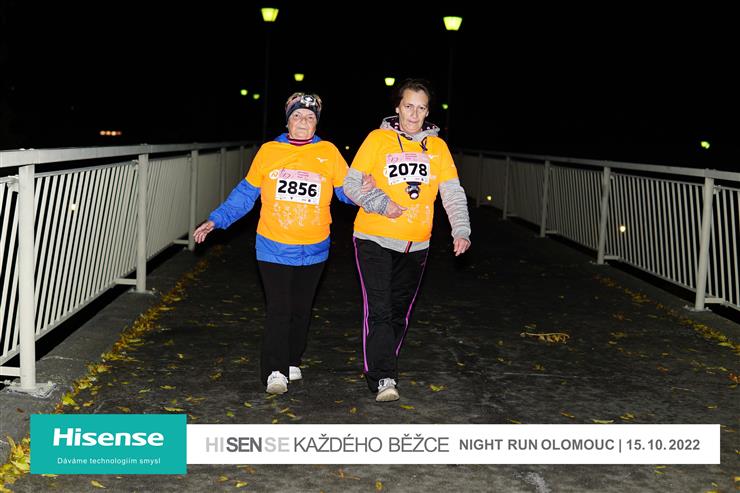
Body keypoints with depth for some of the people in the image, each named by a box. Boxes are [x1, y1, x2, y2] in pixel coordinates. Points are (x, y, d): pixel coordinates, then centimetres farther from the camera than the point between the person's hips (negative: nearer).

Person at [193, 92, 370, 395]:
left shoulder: (329, 153, 3)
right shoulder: (269, 151, 3)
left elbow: (347, 190, 5)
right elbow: (245, 194, 9)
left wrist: (363, 190, -18)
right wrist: (216, 220, 5)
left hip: (313, 250, 2)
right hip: (273, 247, -2)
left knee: (301, 310, 13)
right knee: (278, 310, -9)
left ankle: (292, 362, 30)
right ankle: (275, 372, -9)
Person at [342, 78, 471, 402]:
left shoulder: (438, 146, 5)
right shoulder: (378, 139, -3)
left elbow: (453, 193, 1)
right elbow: (351, 183, -2)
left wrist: (461, 230, -13)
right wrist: (381, 204, -18)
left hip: (416, 245, 4)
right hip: (375, 240, -4)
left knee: (400, 312, 13)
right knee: (379, 310, -12)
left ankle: (382, 369, 30)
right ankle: (382, 378, -9)